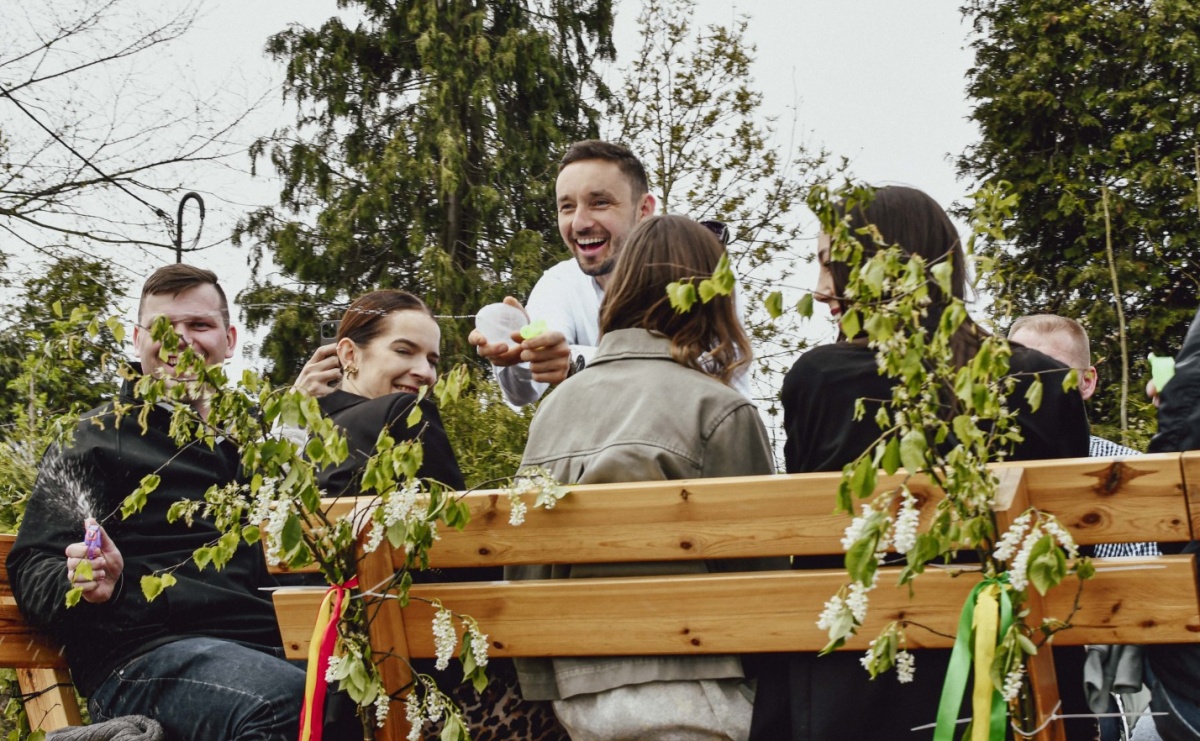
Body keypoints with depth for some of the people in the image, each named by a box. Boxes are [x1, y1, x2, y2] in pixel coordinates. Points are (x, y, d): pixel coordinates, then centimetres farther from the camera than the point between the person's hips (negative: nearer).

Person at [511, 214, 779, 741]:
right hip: (683, 694, -5)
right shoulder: (719, 409, -7)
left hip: (577, 691, 6)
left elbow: (527, 564, 10)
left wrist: (541, 686, 17)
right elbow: (757, 567, -6)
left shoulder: (553, 405, 8)